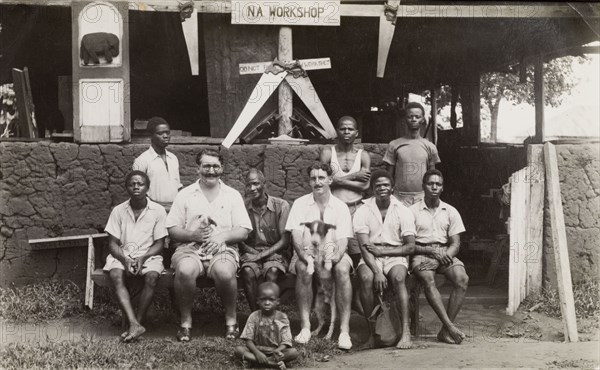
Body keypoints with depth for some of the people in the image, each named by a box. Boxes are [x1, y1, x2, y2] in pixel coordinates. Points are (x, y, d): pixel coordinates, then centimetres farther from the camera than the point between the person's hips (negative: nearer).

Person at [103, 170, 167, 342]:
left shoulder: (158, 211, 1)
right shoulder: (118, 211, 4)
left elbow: (159, 244, 1)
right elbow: (113, 244, 3)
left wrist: (142, 258, -18)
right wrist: (124, 259, -17)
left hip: (148, 255, -1)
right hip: (122, 255, 1)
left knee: (152, 276, -34)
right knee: (116, 275, -32)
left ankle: (136, 323, -25)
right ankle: (135, 325, -41)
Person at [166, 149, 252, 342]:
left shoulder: (233, 195, 13)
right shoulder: (185, 194, 12)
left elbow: (243, 231, 7)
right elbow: (172, 230, 7)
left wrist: (223, 236, -13)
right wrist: (193, 234, -12)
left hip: (223, 248, 0)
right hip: (190, 247, 0)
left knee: (225, 272, -34)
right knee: (185, 271, -34)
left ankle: (231, 319, -9)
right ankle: (186, 321, -13)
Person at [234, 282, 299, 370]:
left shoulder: (282, 318, -3)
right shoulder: (254, 317, -3)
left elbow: (285, 342, -7)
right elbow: (248, 340, -6)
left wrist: (277, 351, -31)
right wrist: (257, 353, -26)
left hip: (275, 350, 0)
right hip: (257, 350, 0)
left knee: (294, 352, -26)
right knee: (238, 350, -26)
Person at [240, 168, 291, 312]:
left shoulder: (281, 206, -2)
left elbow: (284, 241, -5)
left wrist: (261, 255, -14)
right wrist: (251, 252, -15)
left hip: (275, 253, -1)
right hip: (251, 252, 1)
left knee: (272, 271, -34)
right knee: (248, 271, -32)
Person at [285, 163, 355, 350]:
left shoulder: (340, 207, 6)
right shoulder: (300, 204, 6)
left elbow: (343, 239, -4)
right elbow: (296, 235, -5)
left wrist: (336, 256, -26)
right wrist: (303, 254, -25)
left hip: (333, 252, 0)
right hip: (306, 252, 0)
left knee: (342, 269, -33)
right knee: (304, 269, -35)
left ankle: (344, 329, -32)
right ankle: (305, 326, -30)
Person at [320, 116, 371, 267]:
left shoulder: (363, 155, 9)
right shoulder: (327, 152, 5)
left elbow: (365, 185, -4)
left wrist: (339, 180, -5)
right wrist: (353, 176, -6)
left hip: (356, 209, 1)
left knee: (358, 253, -7)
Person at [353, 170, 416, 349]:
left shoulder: (403, 211, 1)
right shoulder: (363, 211, 0)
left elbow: (410, 247, -3)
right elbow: (364, 247, -9)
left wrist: (382, 250, -13)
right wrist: (377, 272, -23)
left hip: (396, 256, 0)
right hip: (371, 259, 0)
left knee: (398, 277, -33)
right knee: (366, 278, -32)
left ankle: (406, 332, -33)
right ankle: (373, 333, -22)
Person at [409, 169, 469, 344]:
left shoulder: (450, 211, 14)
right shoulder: (412, 211, 5)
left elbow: (455, 243, 9)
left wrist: (446, 256, -13)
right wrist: (432, 251, -14)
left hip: (445, 253, 3)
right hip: (421, 253, -3)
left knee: (463, 279, -27)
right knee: (429, 280, -35)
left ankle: (445, 331, -24)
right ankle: (450, 326, -36)